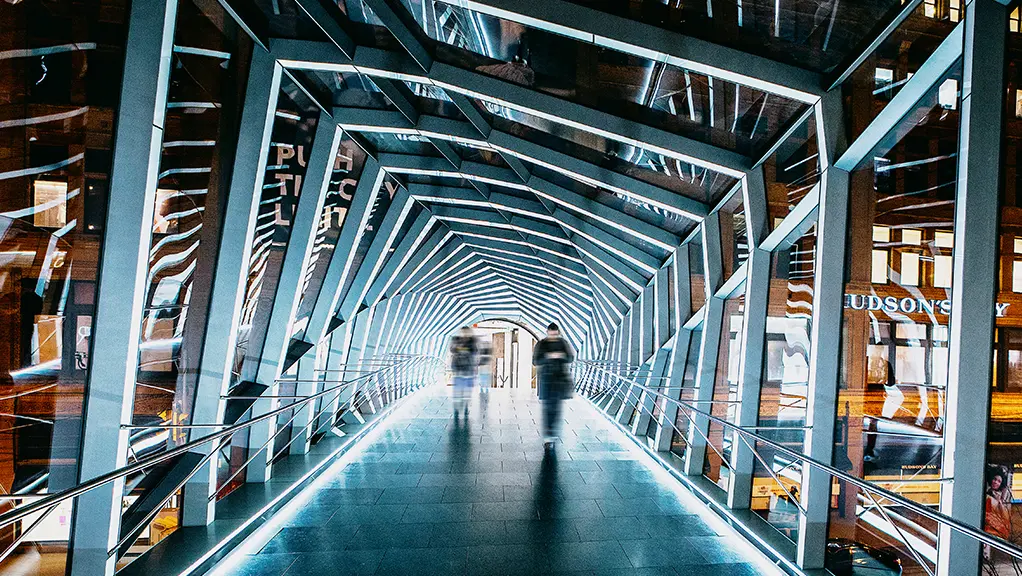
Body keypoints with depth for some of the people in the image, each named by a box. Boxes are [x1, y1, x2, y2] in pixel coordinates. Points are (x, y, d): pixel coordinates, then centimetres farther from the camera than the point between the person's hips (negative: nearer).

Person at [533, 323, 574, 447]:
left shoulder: (564, 343, 5)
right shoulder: (541, 344, -1)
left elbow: (571, 358, 2)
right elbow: (535, 361, -6)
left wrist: (562, 356, -21)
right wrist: (548, 356, -24)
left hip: (561, 378, 2)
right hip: (546, 379, -2)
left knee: (557, 406, 8)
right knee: (547, 407, -6)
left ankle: (552, 431, 26)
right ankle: (547, 437, -1)